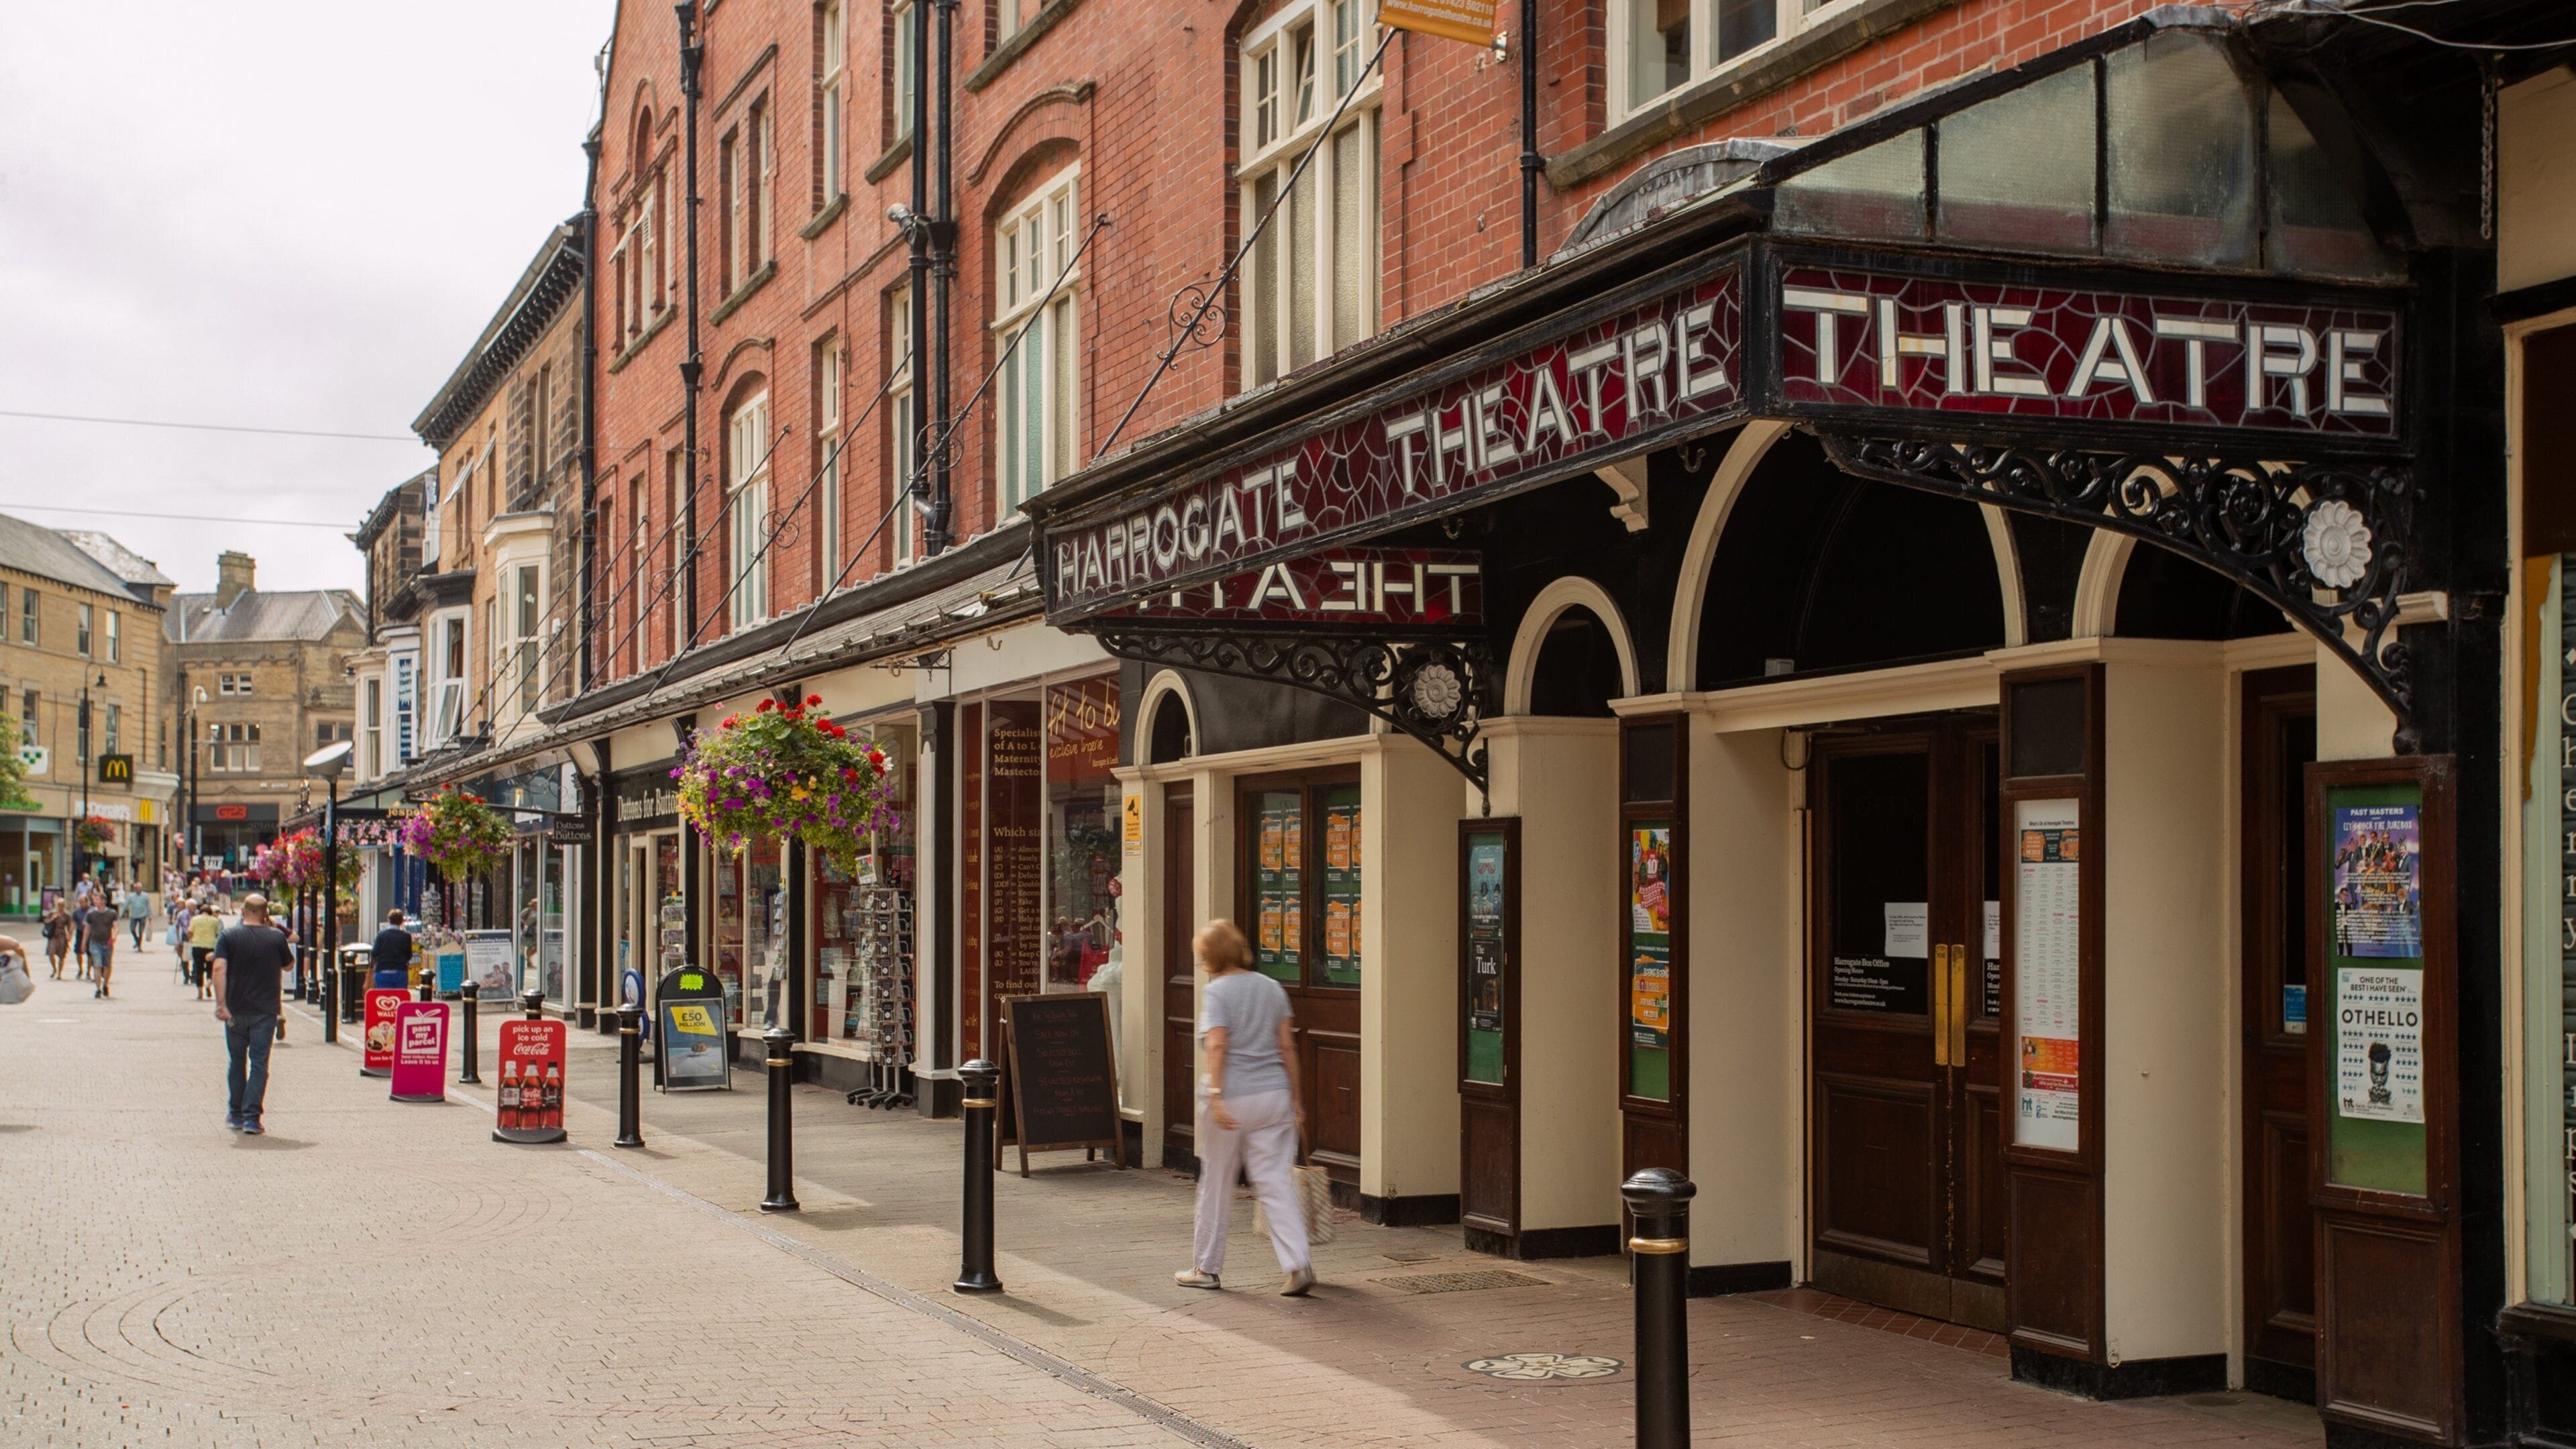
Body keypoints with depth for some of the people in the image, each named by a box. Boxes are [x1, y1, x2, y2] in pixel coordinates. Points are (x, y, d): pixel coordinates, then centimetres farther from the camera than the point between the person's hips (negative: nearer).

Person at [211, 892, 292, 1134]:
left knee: (237, 1060, 16)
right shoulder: (277, 937, -2)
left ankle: (236, 1114, 24)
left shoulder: (228, 937, -3)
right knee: (259, 1063, 1)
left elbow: (219, 968, -16)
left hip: (235, 1011, 1)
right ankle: (252, 1118, -7)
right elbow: (287, 967, 13)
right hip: (266, 1011, -1)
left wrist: (220, 1003, -18)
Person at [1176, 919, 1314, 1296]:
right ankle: (1299, 1263, -11)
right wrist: (1296, 1100, 13)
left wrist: (1215, 1096, -23)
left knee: (1216, 1183, 10)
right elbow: (1287, 1046, 9)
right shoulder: (1271, 988, 10)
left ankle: (1207, 1268, 21)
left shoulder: (1216, 991, -6)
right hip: (1274, 1096, 5)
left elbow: (1216, 1046, -18)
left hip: (1232, 1097, -4)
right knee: (1276, 1183, 4)